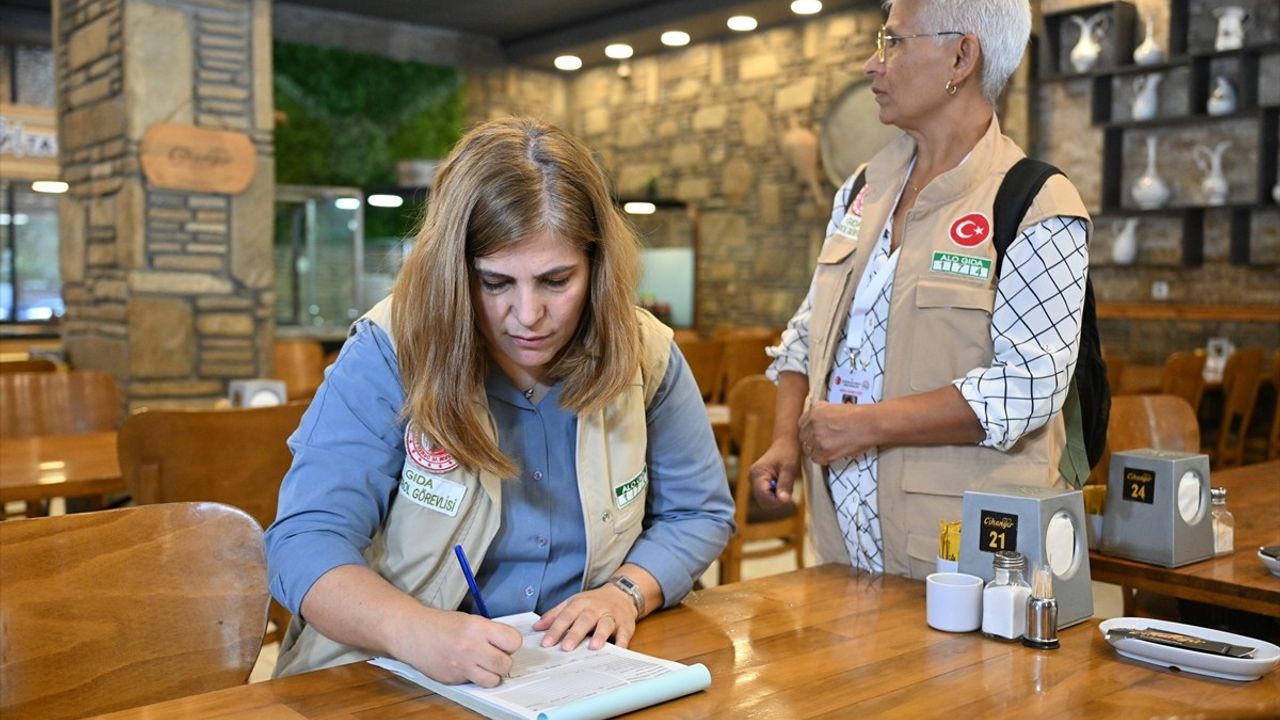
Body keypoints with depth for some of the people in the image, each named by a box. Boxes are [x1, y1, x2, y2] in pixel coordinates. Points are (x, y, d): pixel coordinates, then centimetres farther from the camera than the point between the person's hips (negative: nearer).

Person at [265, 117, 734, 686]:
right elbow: (306, 540, -17)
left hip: (589, 676, 3)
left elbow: (701, 513, 8)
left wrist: (628, 591, -11)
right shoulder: (387, 356, -12)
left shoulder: (646, 357, -3)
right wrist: (414, 631, -35)